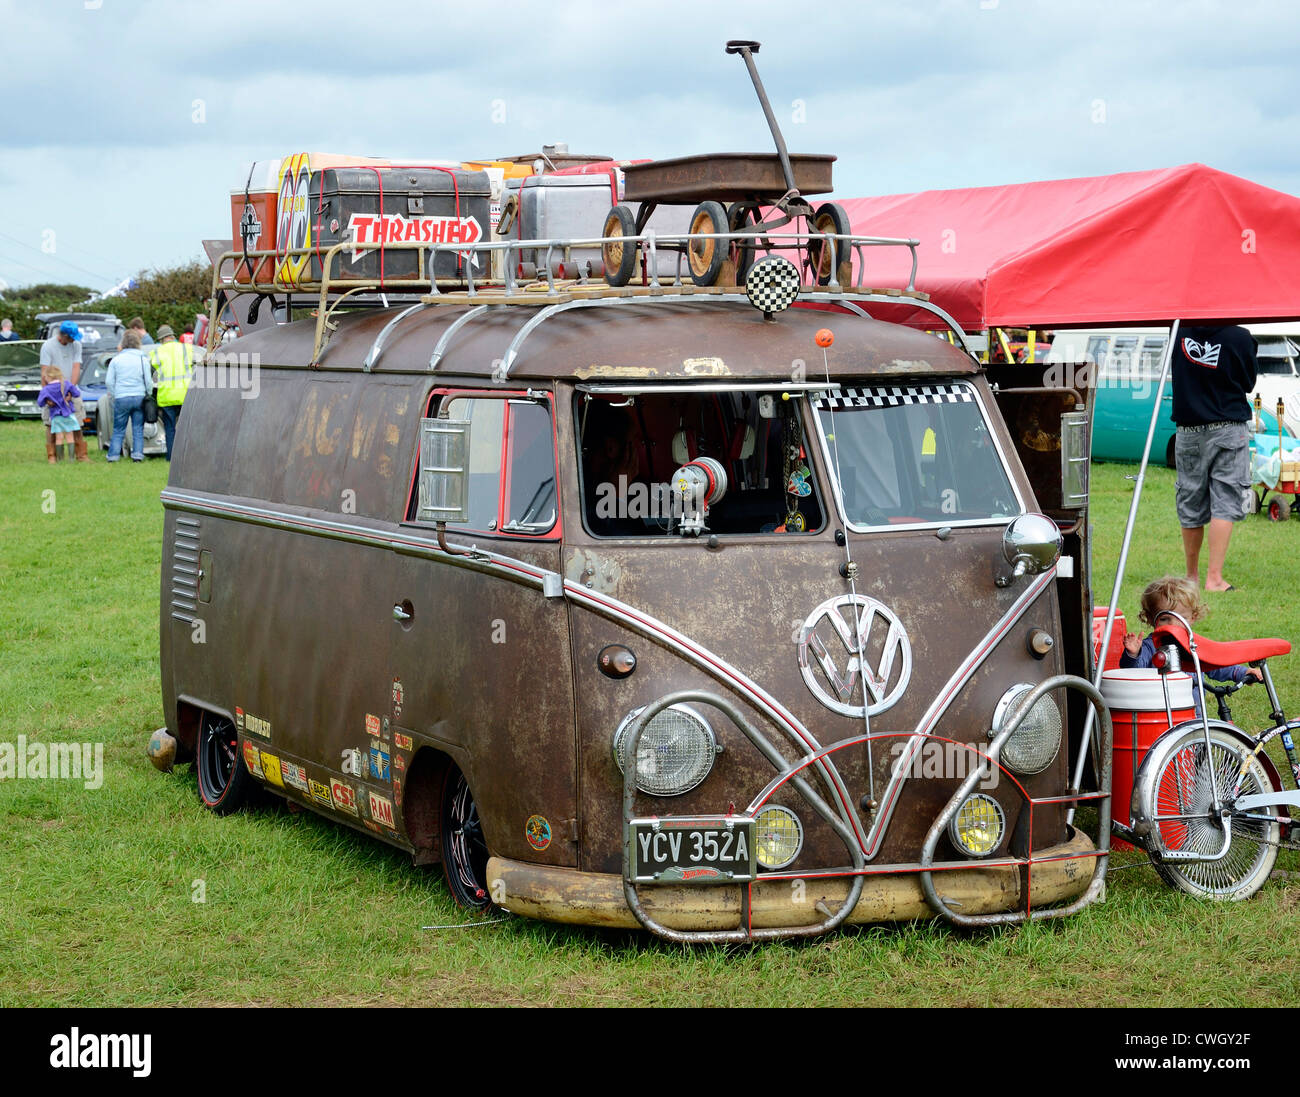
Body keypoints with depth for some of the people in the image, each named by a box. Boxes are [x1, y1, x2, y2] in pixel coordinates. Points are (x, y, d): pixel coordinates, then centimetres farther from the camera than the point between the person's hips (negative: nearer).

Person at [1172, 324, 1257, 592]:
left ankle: (1192, 576, 25)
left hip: (1188, 433, 3)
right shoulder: (1240, 338, -12)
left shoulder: (1180, 331, -4)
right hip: (1228, 429, -3)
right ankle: (1214, 577, -11)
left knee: (1191, 508, 12)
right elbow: (1248, 384, 2)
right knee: (1224, 503, -3)